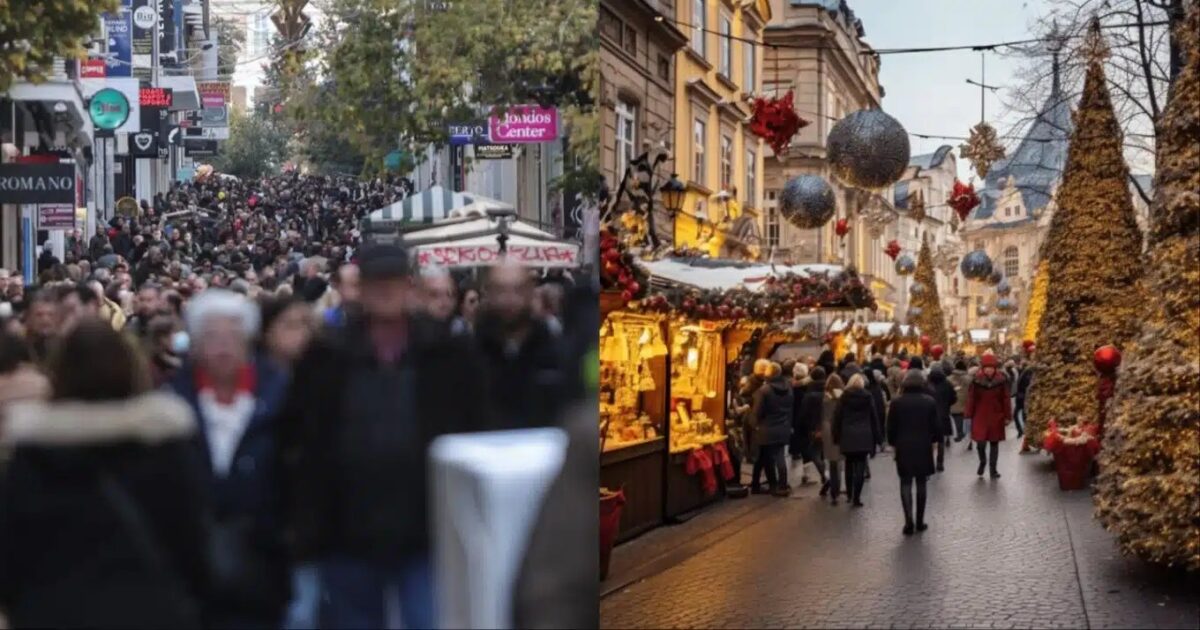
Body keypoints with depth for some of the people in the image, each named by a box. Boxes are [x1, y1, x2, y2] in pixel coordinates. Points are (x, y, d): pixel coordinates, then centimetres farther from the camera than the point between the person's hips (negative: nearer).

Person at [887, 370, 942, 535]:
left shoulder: (897, 402, -4)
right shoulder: (930, 401, -2)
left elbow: (891, 428, -1)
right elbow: (937, 427, -1)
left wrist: (893, 443, 14)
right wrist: (933, 440, 17)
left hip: (903, 447, -1)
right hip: (923, 447, 1)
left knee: (906, 484, 3)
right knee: (921, 484, 11)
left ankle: (909, 522, -9)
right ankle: (920, 522, 14)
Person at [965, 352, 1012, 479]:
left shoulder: (1001, 380, -7)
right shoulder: (976, 380, -9)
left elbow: (1005, 399, -2)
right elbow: (971, 398, -5)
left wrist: (1007, 416, -2)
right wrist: (969, 415, -6)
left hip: (996, 416, 1)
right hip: (980, 416, -1)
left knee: (994, 443, 9)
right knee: (980, 442, -6)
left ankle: (993, 469, 20)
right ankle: (982, 461, 25)